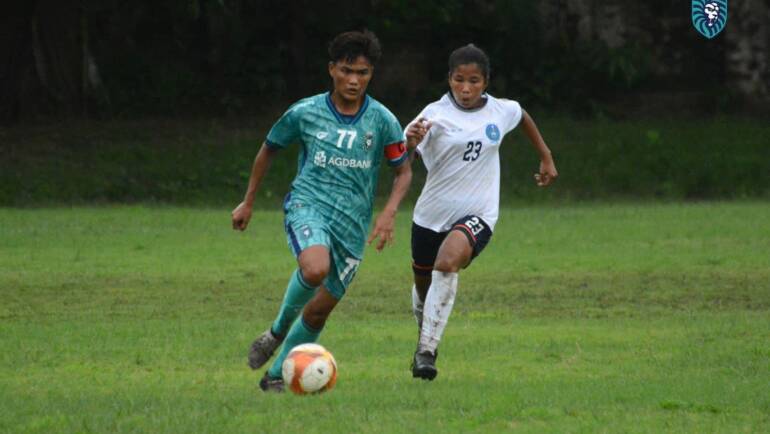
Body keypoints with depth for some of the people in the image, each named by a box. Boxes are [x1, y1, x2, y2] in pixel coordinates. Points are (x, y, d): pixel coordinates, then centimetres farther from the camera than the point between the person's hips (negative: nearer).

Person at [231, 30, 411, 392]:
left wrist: (388, 213, -9)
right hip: (308, 204, -2)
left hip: (352, 225, 2)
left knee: (319, 310, 3)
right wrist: (248, 202, 19)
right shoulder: (305, 113, -1)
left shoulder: (382, 121, -1)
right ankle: (278, 329, -7)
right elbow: (268, 149, 15)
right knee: (316, 269, -34)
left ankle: (276, 376, 23)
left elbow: (403, 172, 9)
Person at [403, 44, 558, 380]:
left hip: (477, 214, -1)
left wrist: (546, 158, 28)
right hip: (432, 214, 1)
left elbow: (523, 117, 25)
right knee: (423, 285, 18)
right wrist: (410, 139, -54)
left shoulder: (501, 111, -1)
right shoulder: (437, 114, -13)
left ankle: (427, 351, -27)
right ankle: (425, 339, 52)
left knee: (448, 261, -31)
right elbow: (406, 153, -31)